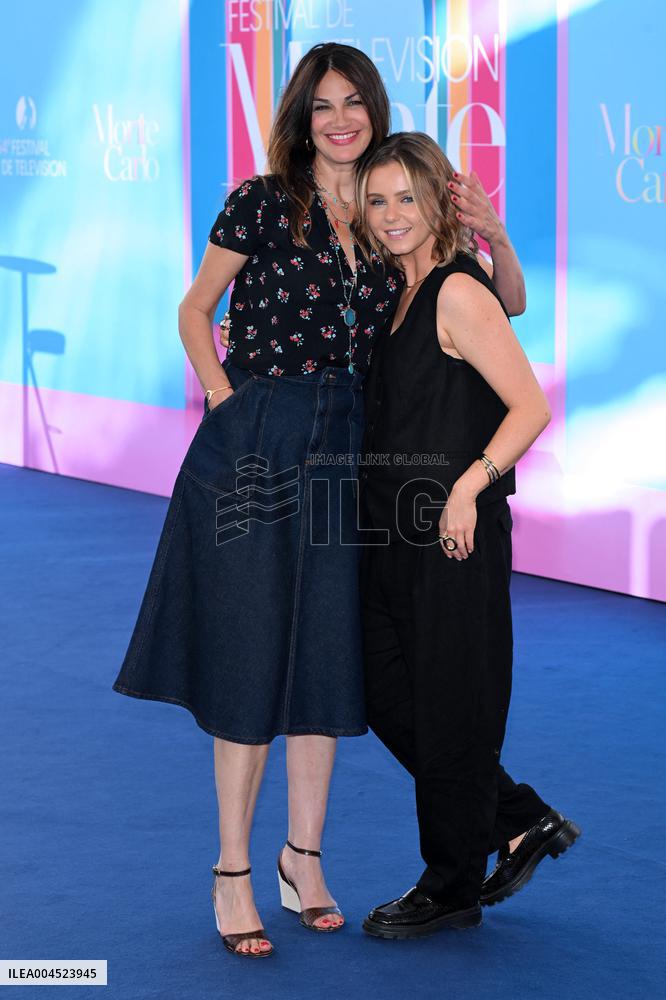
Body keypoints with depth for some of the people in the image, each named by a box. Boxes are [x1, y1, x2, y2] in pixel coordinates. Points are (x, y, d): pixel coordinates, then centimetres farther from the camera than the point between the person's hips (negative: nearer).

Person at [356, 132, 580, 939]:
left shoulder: (459, 293, -12)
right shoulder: (396, 294, 12)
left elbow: (531, 407, -16)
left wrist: (468, 487, -22)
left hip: (455, 535, -9)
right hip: (391, 530, 9)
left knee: (448, 708, 3)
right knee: (389, 702, 13)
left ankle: (452, 888, 18)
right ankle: (524, 823, 28)